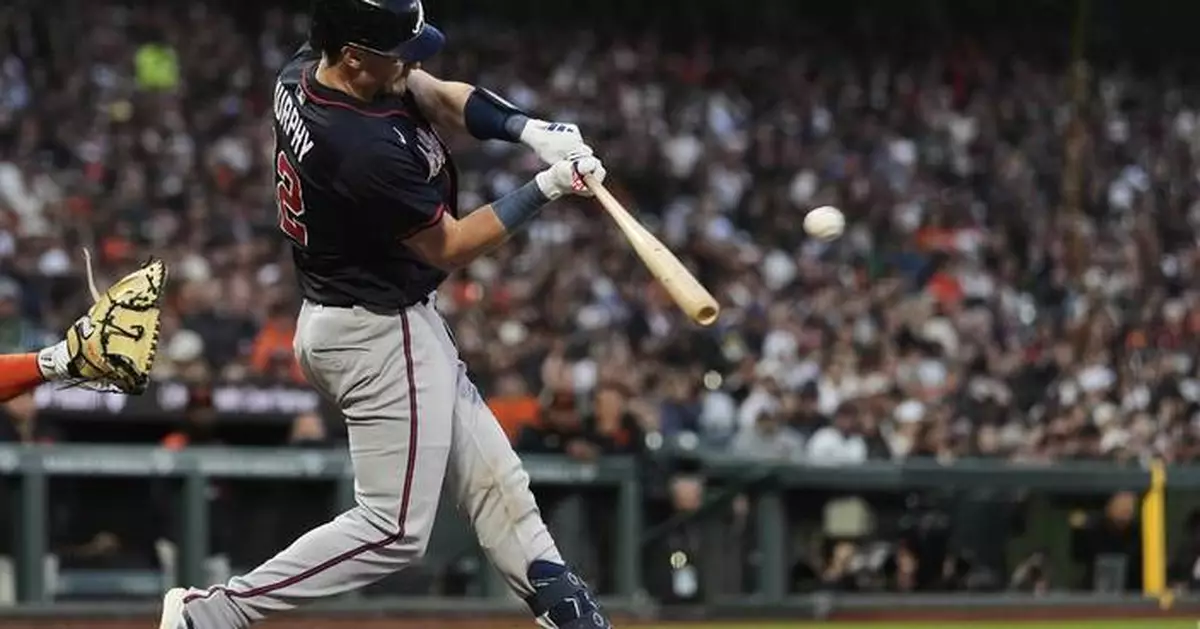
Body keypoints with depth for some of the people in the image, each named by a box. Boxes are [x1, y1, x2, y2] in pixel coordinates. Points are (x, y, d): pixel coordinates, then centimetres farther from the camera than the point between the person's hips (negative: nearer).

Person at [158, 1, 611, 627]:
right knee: (394, 529, -1)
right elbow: (447, 247, -18)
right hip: (382, 336, -10)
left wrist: (527, 128, -10)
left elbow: (438, 95, 5)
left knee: (492, 479, 16)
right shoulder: (369, 151, -32)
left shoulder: (303, 71, -5)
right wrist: (545, 189, -16)